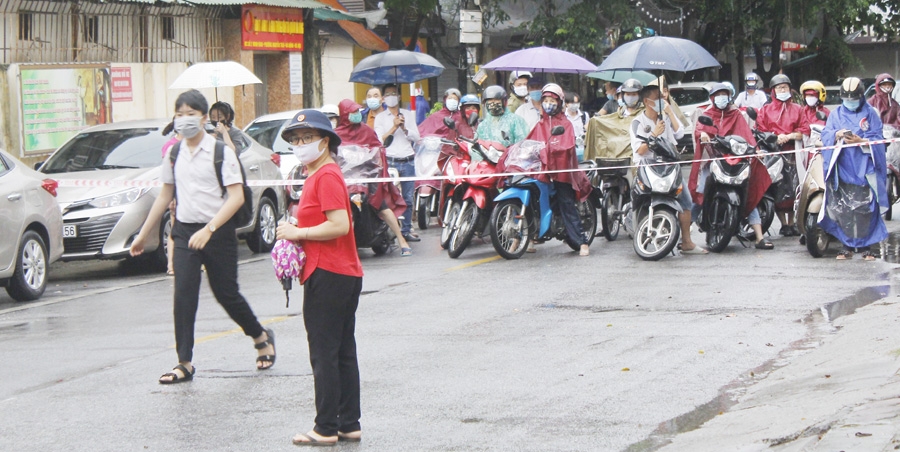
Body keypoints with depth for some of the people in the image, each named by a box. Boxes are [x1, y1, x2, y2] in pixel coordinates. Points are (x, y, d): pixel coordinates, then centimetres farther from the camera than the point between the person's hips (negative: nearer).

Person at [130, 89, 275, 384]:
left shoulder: (221, 152, -8)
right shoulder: (174, 155, 8)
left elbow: (236, 197, -14)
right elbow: (165, 196, 19)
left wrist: (208, 230, -23)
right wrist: (143, 235, 21)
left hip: (218, 231, -4)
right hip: (185, 231, 4)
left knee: (226, 293, 5)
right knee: (183, 296, -8)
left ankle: (261, 337, 31)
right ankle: (184, 363, -5)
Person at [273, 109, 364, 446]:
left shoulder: (326, 176, -14)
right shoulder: (318, 175, 17)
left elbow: (340, 225, -23)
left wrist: (298, 233, -15)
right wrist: (296, 232, 8)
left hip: (327, 276, -11)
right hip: (345, 275, 11)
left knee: (324, 355, -5)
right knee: (343, 353, 12)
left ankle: (326, 429, -2)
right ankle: (349, 424, 16)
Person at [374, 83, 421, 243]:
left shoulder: (408, 114, 14)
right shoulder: (380, 117, 7)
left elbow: (416, 137, 8)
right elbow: (380, 140, -4)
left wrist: (404, 128, -8)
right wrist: (394, 127, -12)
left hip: (408, 161, 2)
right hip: (390, 162, -2)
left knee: (408, 198, 4)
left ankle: (406, 230, 11)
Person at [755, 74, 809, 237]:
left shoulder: (797, 109, 17)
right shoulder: (765, 110, 14)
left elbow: (804, 131, 8)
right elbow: (760, 131, 6)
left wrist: (789, 136, -8)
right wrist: (775, 138, -10)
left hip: (792, 152, 1)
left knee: (793, 189, -4)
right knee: (777, 190, -8)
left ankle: (792, 222, 7)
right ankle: (784, 224, -3)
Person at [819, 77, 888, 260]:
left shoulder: (870, 114, 7)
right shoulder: (836, 114, 15)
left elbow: (877, 139, 0)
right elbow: (826, 135, 4)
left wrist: (860, 141, -18)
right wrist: (837, 135, -17)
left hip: (864, 168, -2)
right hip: (842, 168, 2)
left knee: (865, 209, -8)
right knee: (843, 209, -3)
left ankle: (866, 246, -2)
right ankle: (847, 245, 4)